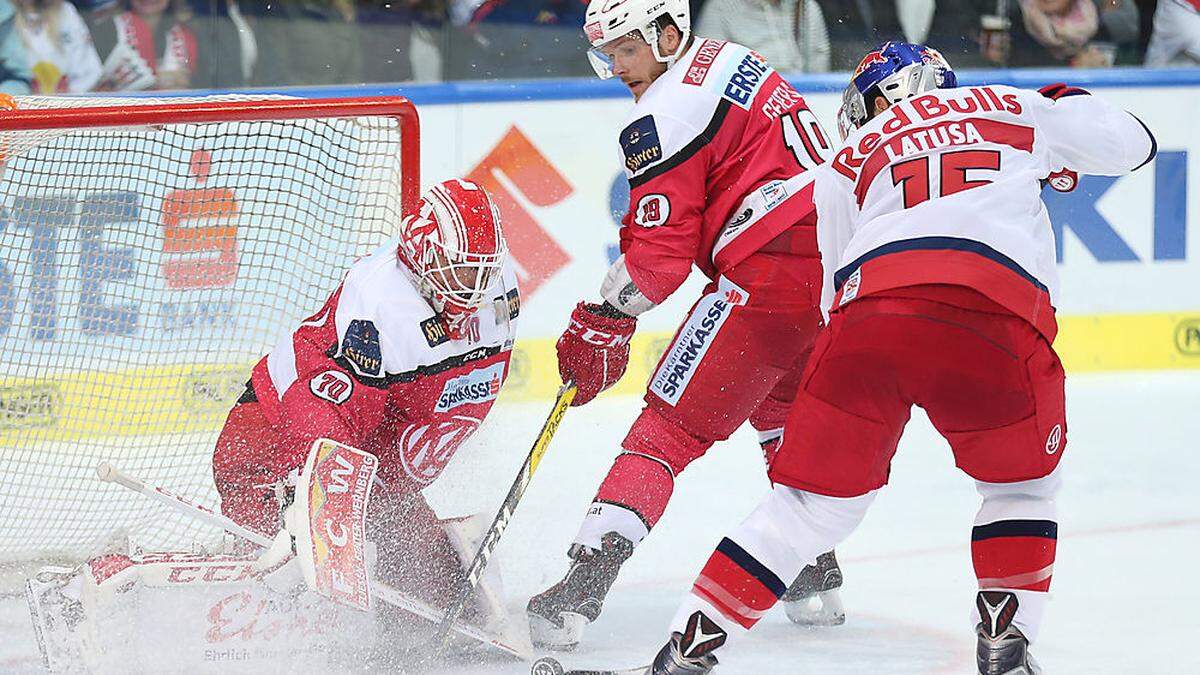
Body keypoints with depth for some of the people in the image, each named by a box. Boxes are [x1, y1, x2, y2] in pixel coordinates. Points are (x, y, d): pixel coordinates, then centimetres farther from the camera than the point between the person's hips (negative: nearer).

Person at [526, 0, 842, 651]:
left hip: (770, 274, -9)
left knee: (670, 425, -7)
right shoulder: (733, 60, 20)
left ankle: (583, 583, -15)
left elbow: (661, 250, -11)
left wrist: (598, 324, -1)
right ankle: (817, 573, 33)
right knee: (783, 411, 32)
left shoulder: (665, 112, -8)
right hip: (839, 252, 9)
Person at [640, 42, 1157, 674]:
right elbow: (1129, 144, 35)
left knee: (814, 500, 13)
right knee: (1021, 486, 26)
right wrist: (1067, 103, 53)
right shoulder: (1014, 108, 29)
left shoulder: (848, 158, 29)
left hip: (869, 308, 1)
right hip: (1000, 314, -1)